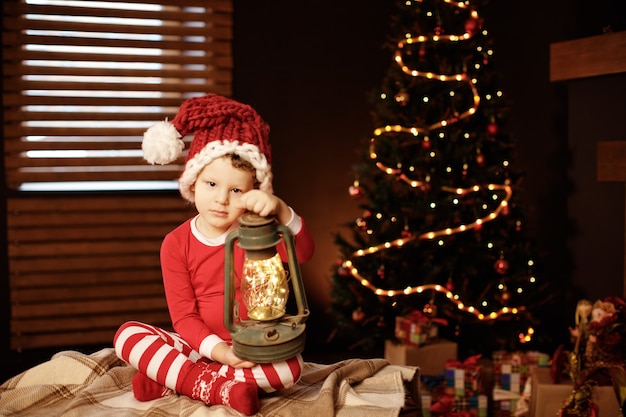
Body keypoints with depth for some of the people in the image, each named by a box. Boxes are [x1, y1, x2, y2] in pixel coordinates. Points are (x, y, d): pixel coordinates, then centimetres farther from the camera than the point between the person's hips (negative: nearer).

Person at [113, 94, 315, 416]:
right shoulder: (176, 244, -3)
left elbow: (303, 252, -22)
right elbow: (183, 315, -7)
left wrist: (280, 211, -41)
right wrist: (216, 348, -25)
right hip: (200, 346, 0)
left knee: (291, 365, -32)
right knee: (127, 335, -20)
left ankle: (171, 379, -24)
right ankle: (221, 388, -30)